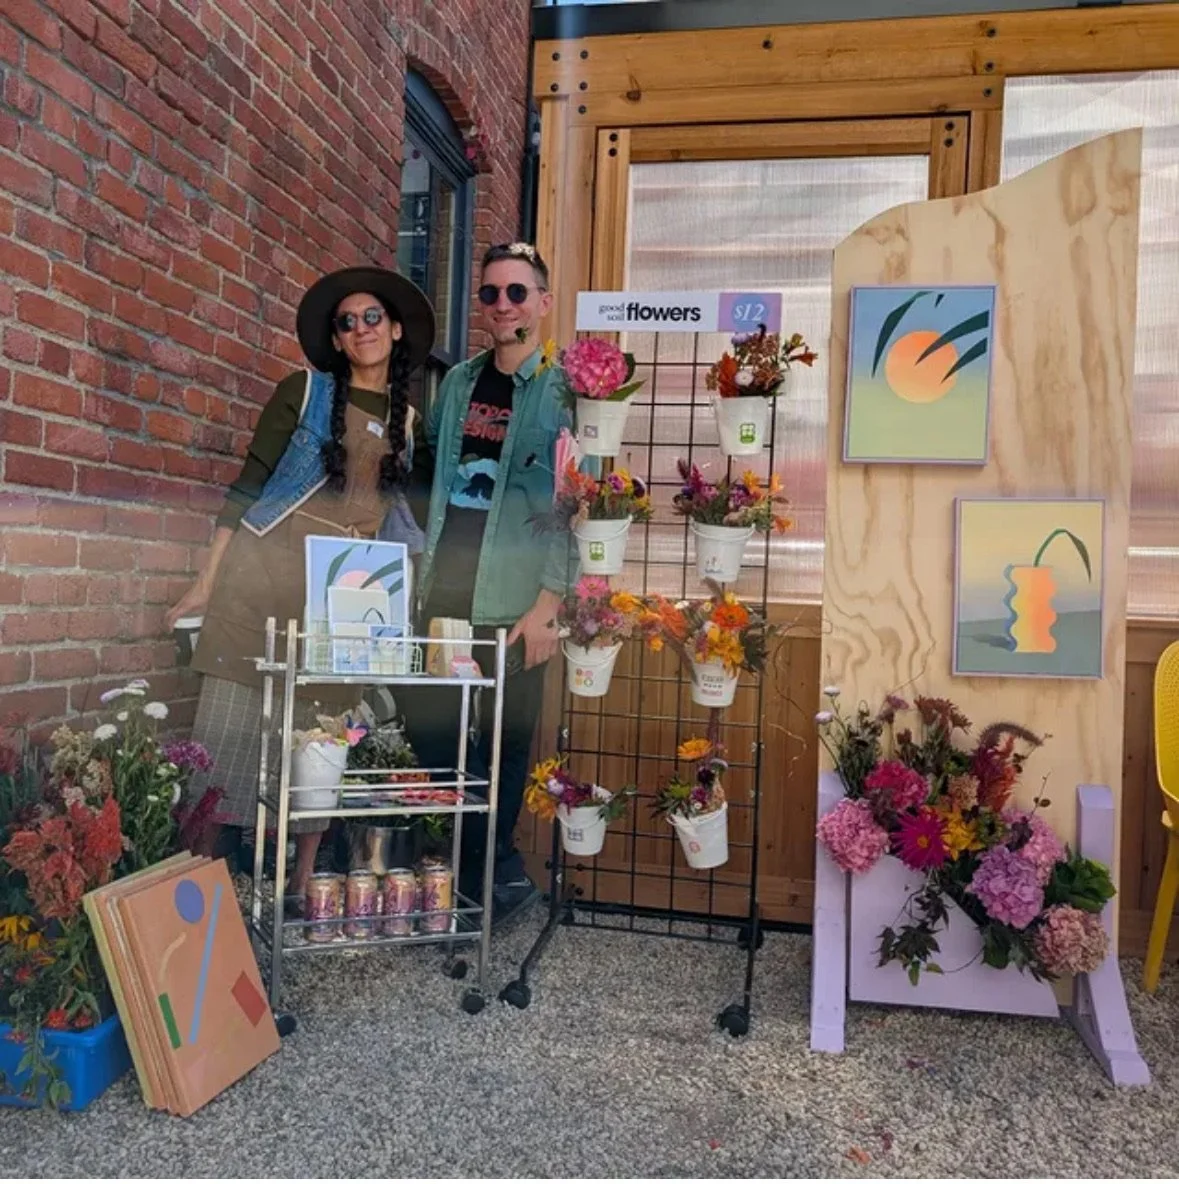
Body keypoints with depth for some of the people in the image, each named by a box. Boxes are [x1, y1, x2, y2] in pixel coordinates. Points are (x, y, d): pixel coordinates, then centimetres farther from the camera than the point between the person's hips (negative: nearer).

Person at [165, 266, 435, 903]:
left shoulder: (408, 419, 12)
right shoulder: (304, 390, 2)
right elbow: (249, 482, 0)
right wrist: (208, 579, -4)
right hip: (262, 576, -2)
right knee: (232, 725, -3)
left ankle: (302, 884, 14)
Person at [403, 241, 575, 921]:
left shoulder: (562, 391, -3)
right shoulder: (459, 382, 13)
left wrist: (548, 604, -15)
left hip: (515, 601, -5)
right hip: (443, 590, 6)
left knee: (506, 739, 5)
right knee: (429, 726, 9)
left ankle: (490, 866, 26)